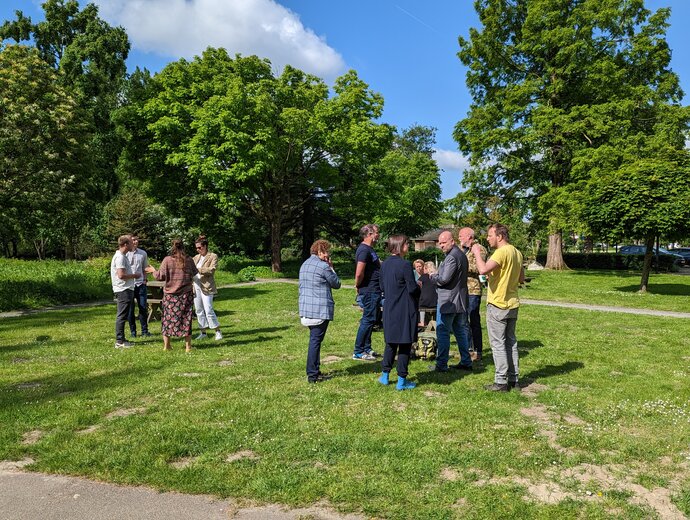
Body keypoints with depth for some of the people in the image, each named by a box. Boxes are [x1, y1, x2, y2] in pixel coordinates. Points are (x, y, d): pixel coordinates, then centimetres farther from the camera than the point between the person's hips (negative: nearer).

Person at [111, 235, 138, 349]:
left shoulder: (122, 256, 16)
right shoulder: (120, 257, -16)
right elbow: (121, 275, -23)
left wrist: (133, 275, 11)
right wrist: (134, 276, -10)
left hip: (126, 289, 10)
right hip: (123, 290, -10)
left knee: (122, 316, 14)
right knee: (122, 316, -6)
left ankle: (121, 339, 21)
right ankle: (119, 341, -2)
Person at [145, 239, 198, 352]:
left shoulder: (167, 260, -8)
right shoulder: (189, 260, -2)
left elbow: (160, 276, -8)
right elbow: (194, 273, 10)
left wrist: (153, 270, 11)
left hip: (170, 294, -1)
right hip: (186, 294, 1)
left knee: (168, 318, 11)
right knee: (186, 318, 7)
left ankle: (166, 345, 17)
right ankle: (188, 345, 10)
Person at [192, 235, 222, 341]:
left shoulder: (213, 256, -2)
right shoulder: (196, 257, 17)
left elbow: (211, 270, -15)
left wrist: (197, 269, -20)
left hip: (206, 287, -7)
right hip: (196, 286, 7)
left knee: (208, 310, -10)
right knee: (199, 311, 9)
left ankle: (218, 332, 2)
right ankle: (203, 332, 18)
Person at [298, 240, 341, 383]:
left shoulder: (304, 265, 14)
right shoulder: (323, 266, -12)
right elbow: (337, 284, 0)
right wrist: (331, 268, 7)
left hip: (306, 308, 8)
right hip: (320, 309, -8)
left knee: (314, 339, 17)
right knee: (316, 340, -4)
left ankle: (314, 370, 24)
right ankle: (312, 375, -1)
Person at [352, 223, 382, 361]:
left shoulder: (370, 249, 16)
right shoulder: (364, 250, -18)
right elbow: (359, 273, -26)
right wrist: (358, 286, -9)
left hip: (374, 290, 10)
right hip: (369, 291, -10)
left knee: (371, 319, 16)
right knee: (368, 320, -6)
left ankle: (367, 348, 26)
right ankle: (358, 352, 2)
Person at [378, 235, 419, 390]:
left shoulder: (385, 264, 4)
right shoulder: (405, 265, -18)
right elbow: (413, 289, -16)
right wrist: (419, 287, 3)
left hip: (389, 310, 7)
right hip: (405, 311, -7)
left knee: (391, 343, 18)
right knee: (405, 345, 4)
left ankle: (385, 376, 24)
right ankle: (402, 380, 9)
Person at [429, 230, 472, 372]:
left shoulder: (452, 257, -19)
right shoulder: (462, 255, 13)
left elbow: (444, 279, -23)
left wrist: (433, 277, -3)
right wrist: (437, 276, 8)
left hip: (448, 301, -10)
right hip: (460, 301, 10)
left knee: (443, 332, -2)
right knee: (461, 331, 15)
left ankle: (441, 365, 3)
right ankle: (466, 362, 21)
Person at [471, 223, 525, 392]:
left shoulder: (501, 252, -18)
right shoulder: (517, 253, 10)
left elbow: (483, 269, -32)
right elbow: (521, 278, 18)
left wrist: (477, 253, -17)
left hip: (498, 304, -9)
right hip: (512, 304, 9)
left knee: (498, 343, -1)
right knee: (511, 342, 14)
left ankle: (501, 382, 3)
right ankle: (513, 379, 21)